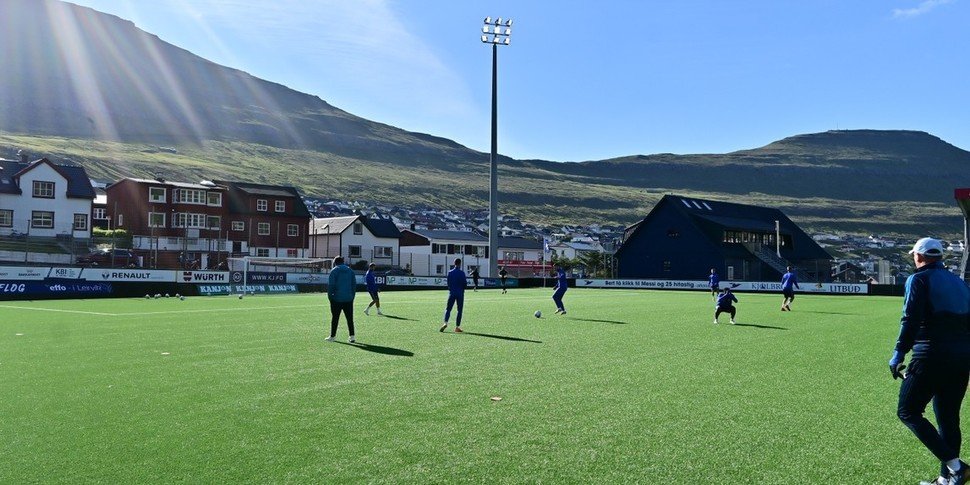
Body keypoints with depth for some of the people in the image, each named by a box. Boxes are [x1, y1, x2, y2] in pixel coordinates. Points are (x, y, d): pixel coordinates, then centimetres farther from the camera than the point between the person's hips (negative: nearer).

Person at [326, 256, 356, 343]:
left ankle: (332, 336, 16)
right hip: (348, 299, 3)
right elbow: (354, 284, 9)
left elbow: (330, 284, -8)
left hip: (337, 298, -3)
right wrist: (352, 295, 13)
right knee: (350, 318, 4)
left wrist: (330, 296, 0)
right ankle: (352, 336, -3)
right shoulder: (350, 270, 9)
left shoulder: (334, 271, -4)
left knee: (335, 318, 7)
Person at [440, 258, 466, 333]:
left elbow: (448, 284, 9)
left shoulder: (450, 273, 3)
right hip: (460, 294, -2)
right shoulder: (462, 273, -8)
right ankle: (457, 327, 3)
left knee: (448, 309, 5)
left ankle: (445, 323, -17)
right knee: (459, 310, 5)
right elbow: (465, 284, -7)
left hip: (452, 293, 3)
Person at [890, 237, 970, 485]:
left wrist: (898, 355, -14)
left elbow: (910, 321, -13)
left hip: (931, 356, -7)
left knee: (908, 412, 0)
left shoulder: (919, 279, -2)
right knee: (948, 418, 15)